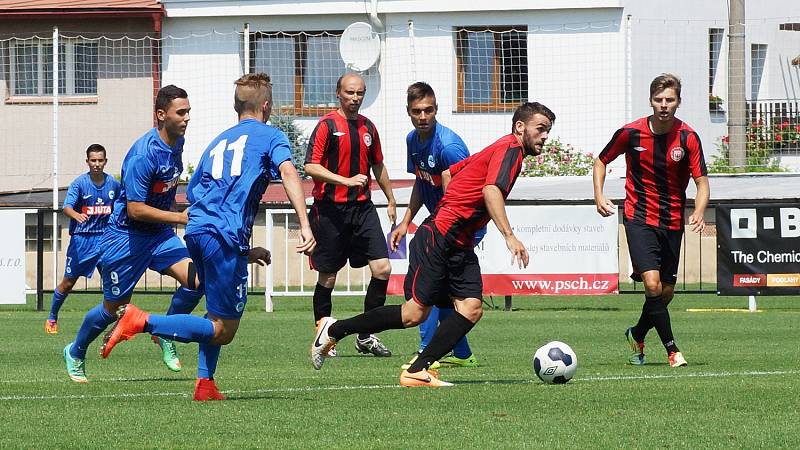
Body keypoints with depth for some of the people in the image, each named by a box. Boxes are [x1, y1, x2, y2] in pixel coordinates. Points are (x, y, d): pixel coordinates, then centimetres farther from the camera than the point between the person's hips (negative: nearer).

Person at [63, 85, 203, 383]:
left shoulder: (177, 142, 0)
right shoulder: (143, 154, -26)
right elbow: (135, 209, -27)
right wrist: (181, 218, -27)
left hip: (160, 233, 7)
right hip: (126, 235, -7)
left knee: (195, 279, -17)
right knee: (114, 307, 6)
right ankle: (75, 353, 32)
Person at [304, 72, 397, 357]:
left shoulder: (368, 127, 13)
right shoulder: (327, 125, -6)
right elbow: (311, 166, -14)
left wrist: (391, 200, 27)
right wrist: (346, 180, -24)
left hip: (362, 206, 5)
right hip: (330, 208, -5)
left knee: (382, 269, -6)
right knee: (328, 278, 2)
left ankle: (366, 336, 5)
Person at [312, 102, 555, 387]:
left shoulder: (499, 149, 19)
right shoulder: (510, 148, -9)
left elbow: (449, 173, 26)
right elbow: (491, 190, -27)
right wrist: (509, 236, -33)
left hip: (460, 245, 10)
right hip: (438, 238, -10)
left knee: (472, 309, -6)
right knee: (415, 313, -7)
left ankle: (417, 371, -7)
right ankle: (334, 330, 6)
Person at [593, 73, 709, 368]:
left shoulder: (688, 138, -8)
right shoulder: (630, 133, -8)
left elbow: (701, 182, -8)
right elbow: (601, 161, 9)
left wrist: (699, 213, -26)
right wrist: (599, 196, -5)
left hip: (673, 222, 2)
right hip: (639, 218, -2)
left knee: (667, 291, 8)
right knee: (652, 285, -18)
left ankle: (637, 335, 35)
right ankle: (671, 350, -9)